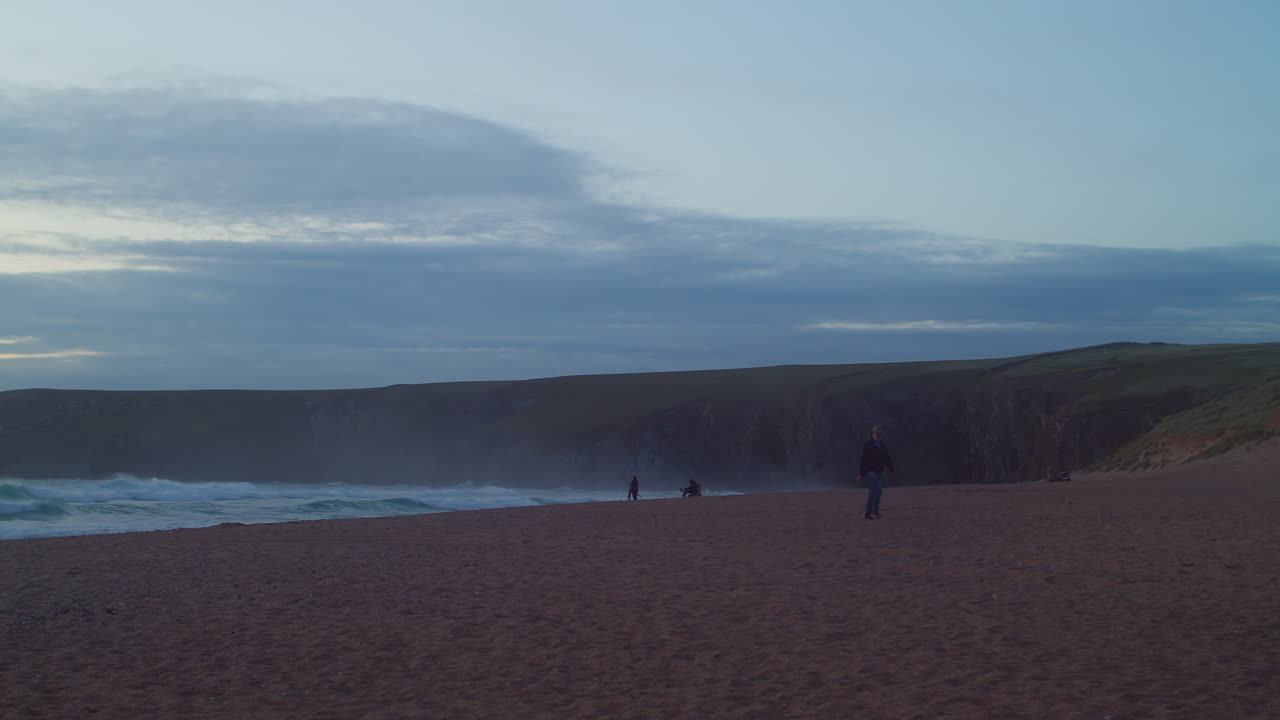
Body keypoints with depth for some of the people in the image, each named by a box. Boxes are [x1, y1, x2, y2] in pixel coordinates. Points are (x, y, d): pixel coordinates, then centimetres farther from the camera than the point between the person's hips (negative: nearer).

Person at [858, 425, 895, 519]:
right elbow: (863, 460, -8)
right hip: (871, 471, -6)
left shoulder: (883, 446, 11)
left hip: (880, 472, 6)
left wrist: (892, 470, 3)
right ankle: (875, 511, -14)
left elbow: (887, 459, 14)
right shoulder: (868, 445, -6)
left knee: (872, 493, 6)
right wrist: (861, 474, -11)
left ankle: (868, 513, 10)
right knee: (878, 490, -19)